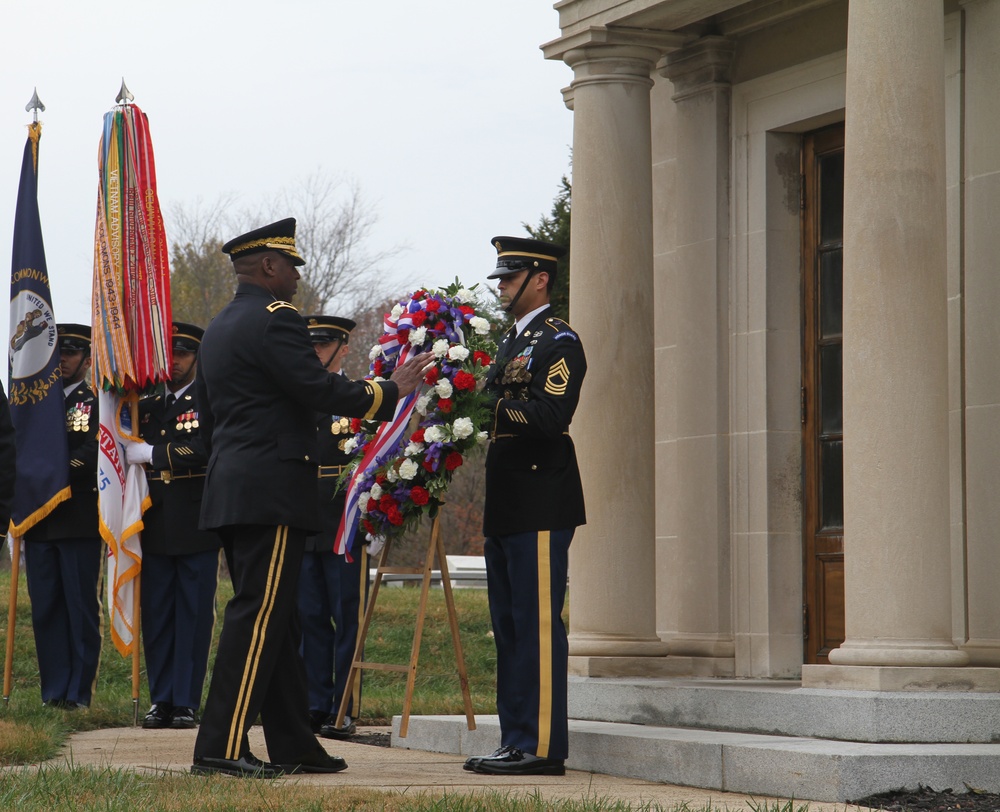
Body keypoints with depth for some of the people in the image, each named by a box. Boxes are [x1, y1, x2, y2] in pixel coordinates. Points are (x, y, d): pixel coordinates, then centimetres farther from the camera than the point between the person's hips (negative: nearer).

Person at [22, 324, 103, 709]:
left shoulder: (98, 402, 3)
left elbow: (92, 455, -9)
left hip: (81, 521, -5)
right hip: (39, 519, 5)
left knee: (82, 606, -4)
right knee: (45, 606, 4)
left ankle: (79, 692, -2)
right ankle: (53, 690, 8)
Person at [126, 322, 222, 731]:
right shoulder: (146, 406, 18)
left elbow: (206, 447, -16)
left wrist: (152, 453, -13)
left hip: (196, 528, -5)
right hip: (154, 526, 5)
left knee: (194, 616, -2)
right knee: (156, 616, 5)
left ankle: (187, 703, 2)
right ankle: (160, 701, 10)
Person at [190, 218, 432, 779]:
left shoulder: (218, 329, 20)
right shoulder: (275, 319, -11)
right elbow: (321, 391, -18)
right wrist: (393, 391, -7)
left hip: (230, 492, 10)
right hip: (272, 494, -10)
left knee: (276, 621, 11)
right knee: (260, 618, -10)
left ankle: (293, 744, 14)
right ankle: (221, 748, -13)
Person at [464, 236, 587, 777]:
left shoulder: (559, 342, -7)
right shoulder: (510, 342, 22)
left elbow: (550, 416, -19)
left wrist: (491, 402, -19)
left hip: (541, 505, -10)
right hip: (506, 506, 10)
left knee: (538, 624, -9)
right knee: (508, 626, 11)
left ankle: (543, 746, -8)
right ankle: (516, 741, 16)